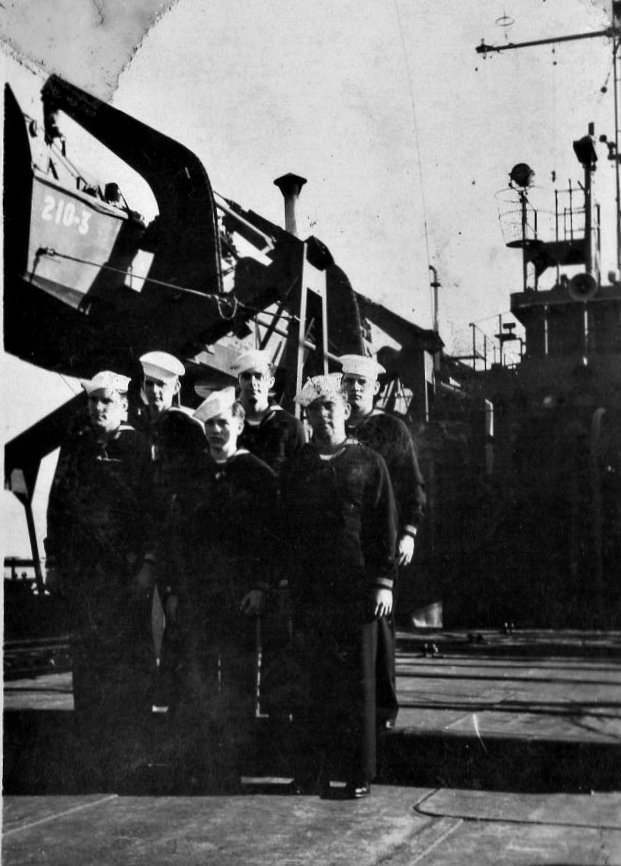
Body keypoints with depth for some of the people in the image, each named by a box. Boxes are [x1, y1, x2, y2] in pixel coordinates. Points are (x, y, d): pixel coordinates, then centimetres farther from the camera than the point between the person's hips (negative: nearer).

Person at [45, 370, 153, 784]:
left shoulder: (139, 447, 1)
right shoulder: (76, 444, 12)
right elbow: (58, 500, 12)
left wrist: (144, 558, -10)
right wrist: (56, 554, 5)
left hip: (125, 568, -3)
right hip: (81, 568, 3)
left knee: (129, 655, 0)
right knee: (87, 653, 7)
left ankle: (129, 746, 10)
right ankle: (93, 746, 16)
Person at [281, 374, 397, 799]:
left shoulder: (368, 462, 4)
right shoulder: (295, 468, 11)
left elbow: (385, 526, 2)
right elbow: (286, 529, 13)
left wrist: (384, 583, -5)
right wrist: (284, 584, 8)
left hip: (357, 589, -2)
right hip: (310, 592, 2)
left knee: (359, 681, 2)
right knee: (316, 680, 5)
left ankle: (359, 772, 11)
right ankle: (317, 765, 16)